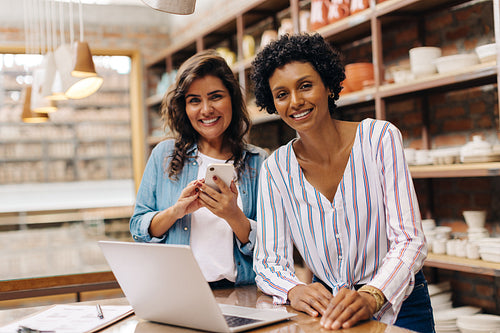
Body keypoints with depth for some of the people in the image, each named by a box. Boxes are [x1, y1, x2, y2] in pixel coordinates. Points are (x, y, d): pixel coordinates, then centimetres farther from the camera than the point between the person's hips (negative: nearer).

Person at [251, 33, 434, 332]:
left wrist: (371, 296, -31)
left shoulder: (380, 139, -6)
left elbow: (410, 241, -13)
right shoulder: (276, 169, 0)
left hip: (397, 305, -1)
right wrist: (294, 290, -24)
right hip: (327, 306, 2)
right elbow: (269, 262, -1)